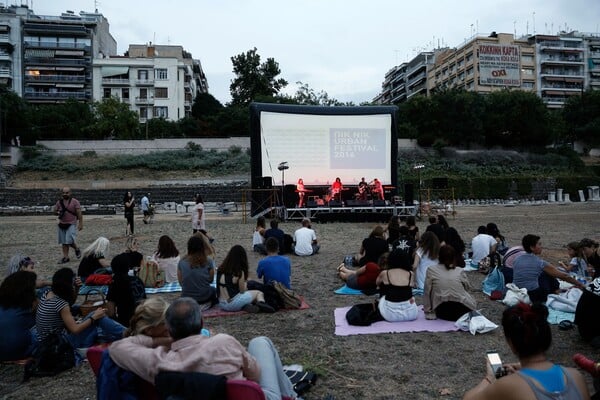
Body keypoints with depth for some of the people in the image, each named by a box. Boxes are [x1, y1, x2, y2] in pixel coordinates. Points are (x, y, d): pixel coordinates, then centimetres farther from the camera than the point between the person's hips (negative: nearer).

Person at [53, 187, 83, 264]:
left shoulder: (75, 202, -5)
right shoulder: (59, 202, 8)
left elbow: (79, 213, -6)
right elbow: (54, 209, 17)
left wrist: (80, 223, -11)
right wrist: (58, 212, -7)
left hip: (71, 224, -5)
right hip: (62, 224, 5)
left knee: (69, 241, -14)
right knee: (64, 242, 7)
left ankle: (77, 250, 15)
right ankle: (65, 257, 16)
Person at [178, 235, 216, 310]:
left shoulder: (182, 262, -8)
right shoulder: (208, 261, -12)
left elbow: (180, 282, 0)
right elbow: (211, 280, 0)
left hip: (187, 298, 2)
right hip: (204, 297, -2)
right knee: (213, 290, 33)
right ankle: (206, 304, 13)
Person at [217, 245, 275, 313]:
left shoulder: (220, 269, 3)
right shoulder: (239, 272, -13)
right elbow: (242, 291, -4)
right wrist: (245, 283, 17)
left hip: (221, 304, 6)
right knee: (259, 293, 13)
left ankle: (245, 306, -2)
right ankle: (261, 303, -17)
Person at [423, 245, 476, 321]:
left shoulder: (431, 270, -3)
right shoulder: (460, 271, -2)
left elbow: (427, 292, -2)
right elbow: (468, 287, 13)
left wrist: (427, 310, 8)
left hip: (442, 313, 1)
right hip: (461, 312, -1)